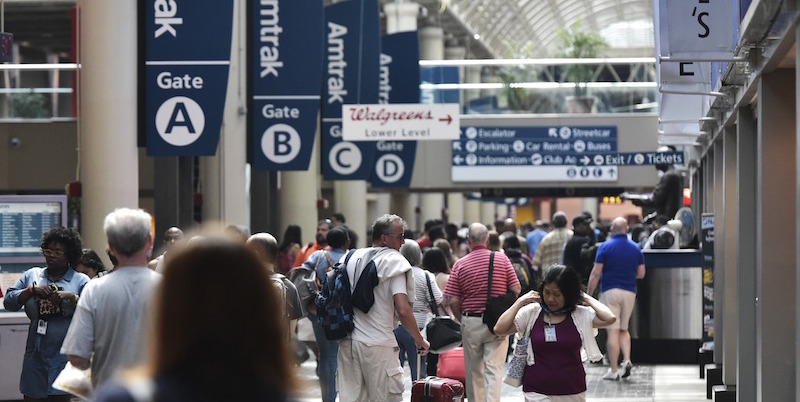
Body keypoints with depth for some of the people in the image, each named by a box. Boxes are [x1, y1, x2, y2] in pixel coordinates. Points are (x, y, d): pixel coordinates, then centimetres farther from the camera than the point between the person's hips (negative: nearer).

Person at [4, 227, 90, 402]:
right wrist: (32, 290, -7)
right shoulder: (32, 275, 13)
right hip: (35, 353, 3)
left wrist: (71, 297, -19)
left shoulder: (81, 281, 4)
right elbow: (9, 302, 7)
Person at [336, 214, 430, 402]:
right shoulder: (394, 262, -8)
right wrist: (420, 341, -4)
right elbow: (403, 310, -15)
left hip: (347, 342, 6)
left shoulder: (352, 258, 12)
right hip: (378, 344, -6)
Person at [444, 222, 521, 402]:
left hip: (471, 322, 1)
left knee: (474, 371, 13)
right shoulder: (501, 259, -4)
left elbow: (452, 301, -6)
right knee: (494, 370, -2)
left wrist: (462, 320, 11)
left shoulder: (461, 264, -4)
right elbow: (516, 290, -3)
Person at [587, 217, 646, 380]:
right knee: (624, 329, 17)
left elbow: (596, 274, -8)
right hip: (629, 292, 4)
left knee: (613, 331, -3)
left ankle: (614, 370, -4)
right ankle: (627, 360, -4)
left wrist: (589, 295, -2)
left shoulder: (605, 247, -5)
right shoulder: (635, 248, 6)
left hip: (610, 292, -4)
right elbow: (641, 274, 9)